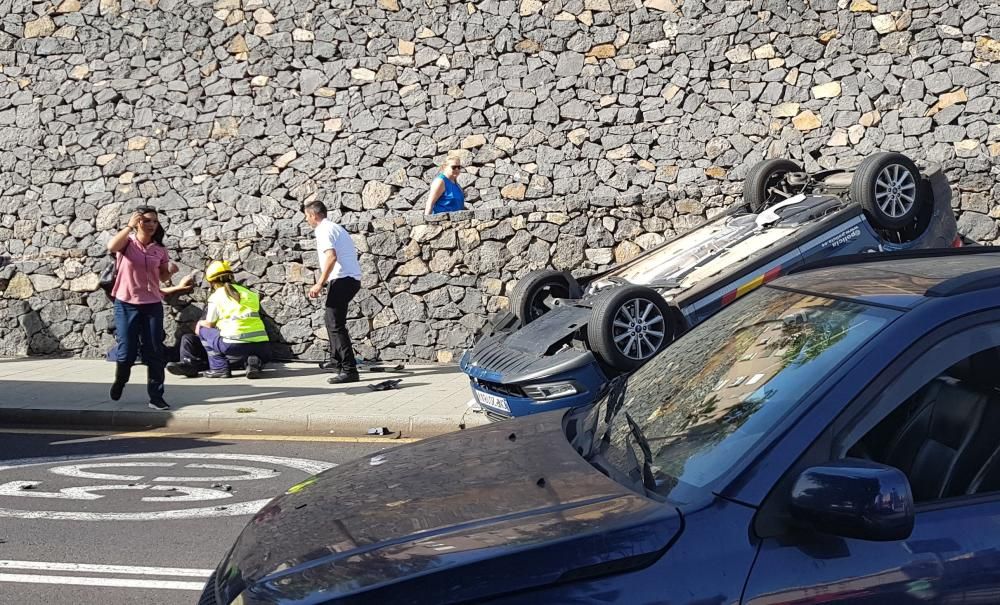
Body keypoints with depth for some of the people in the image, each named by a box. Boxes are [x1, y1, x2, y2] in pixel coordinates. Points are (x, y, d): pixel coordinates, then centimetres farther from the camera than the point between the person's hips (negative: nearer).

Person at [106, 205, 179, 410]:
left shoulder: (159, 249, 5)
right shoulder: (127, 241, -3)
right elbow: (111, 247, -26)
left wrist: (171, 271, -8)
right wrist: (129, 226, -22)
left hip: (152, 305, 3)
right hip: (126, 304, -3)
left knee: (155, 353, -1)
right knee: (127, 351, 0)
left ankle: (156, 397, 5)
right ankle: (120, 380, 32)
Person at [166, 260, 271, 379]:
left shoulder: (216, 297, 8)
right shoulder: (250, 294, 18)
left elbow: (209, 325, 15)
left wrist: (199, 324, 39)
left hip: (235, 347, -4)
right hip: (261, 346, 4)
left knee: (203, 329, 18)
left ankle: (220, 368, 7)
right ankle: (253, 362, 4)